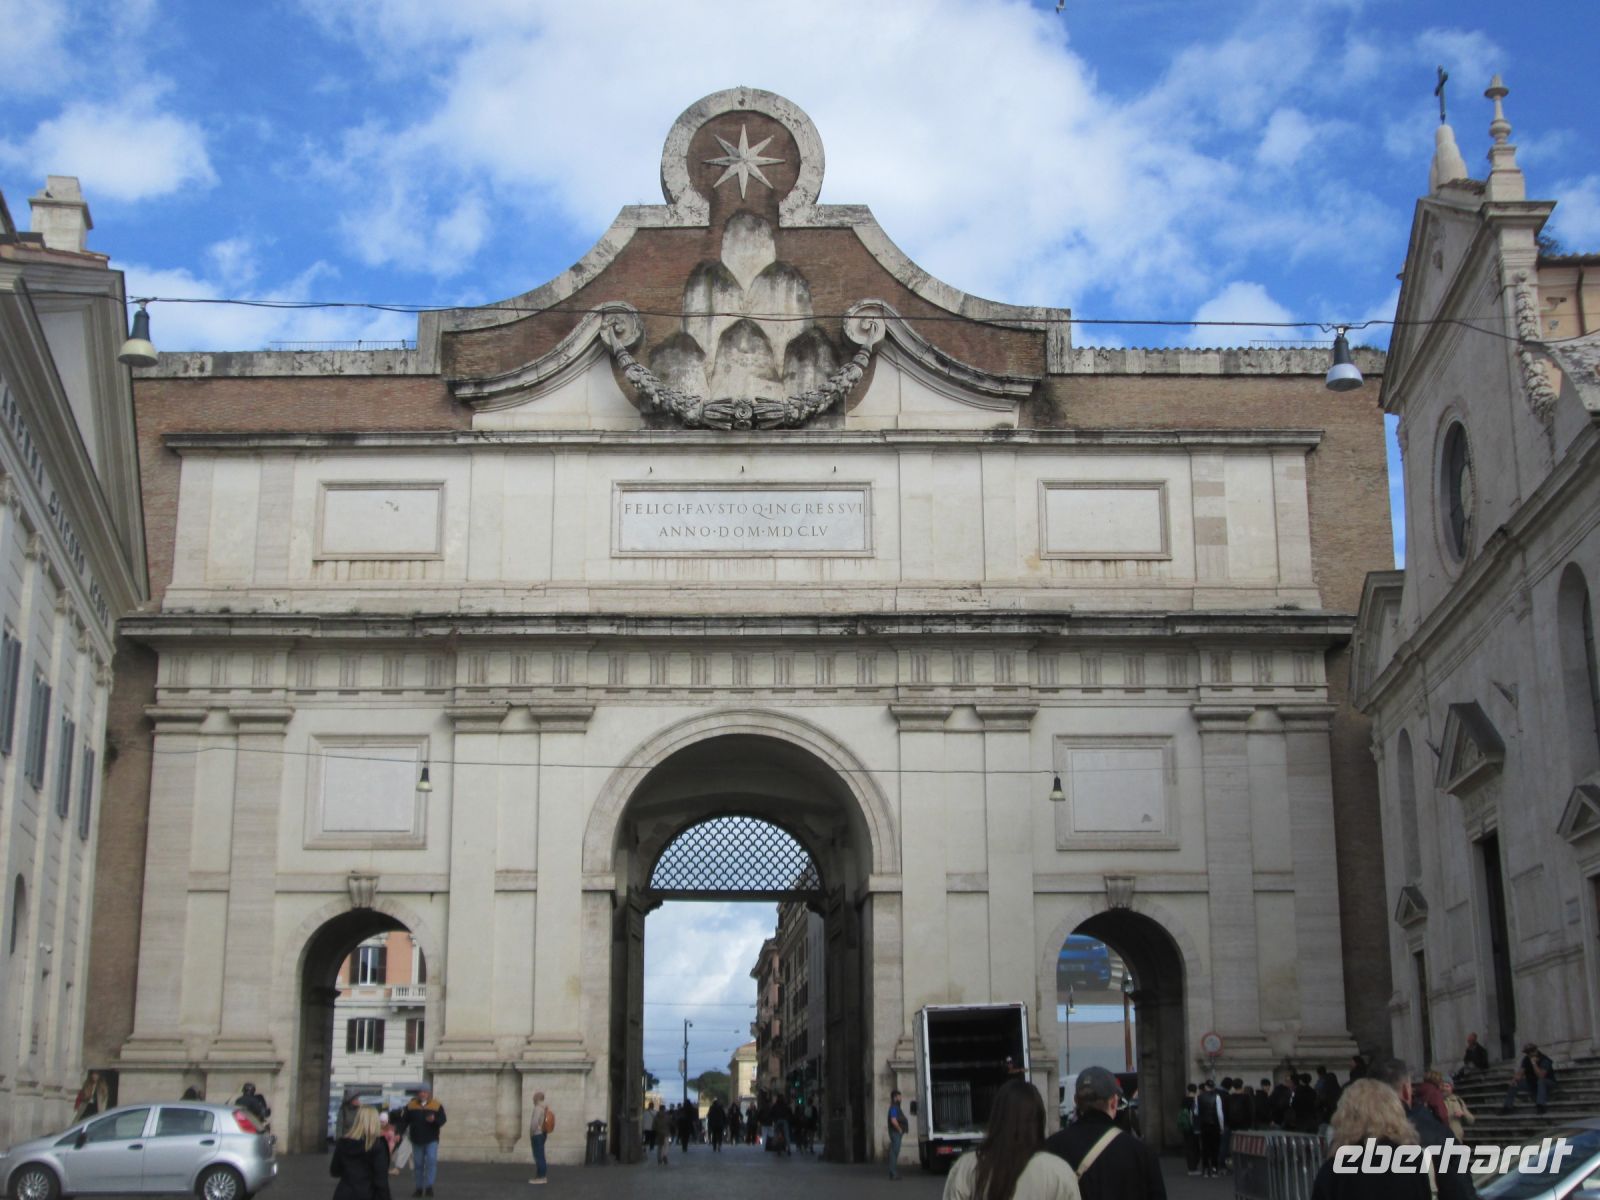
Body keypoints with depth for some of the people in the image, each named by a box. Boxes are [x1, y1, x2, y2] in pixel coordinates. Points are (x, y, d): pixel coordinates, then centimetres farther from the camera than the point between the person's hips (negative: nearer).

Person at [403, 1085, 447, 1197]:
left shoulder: (437, 1106, -3)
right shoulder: (411, 1106, 2)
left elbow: (443, 1120, -4)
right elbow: (405, 1121, 3)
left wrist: (434, 1120, -25)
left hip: (431, 1140, -2)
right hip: (416, 1140, 2)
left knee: (431, 1161, -17)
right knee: (418, 1164, 9)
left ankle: (429, 1186, -15)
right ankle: (419, 1188, 19)